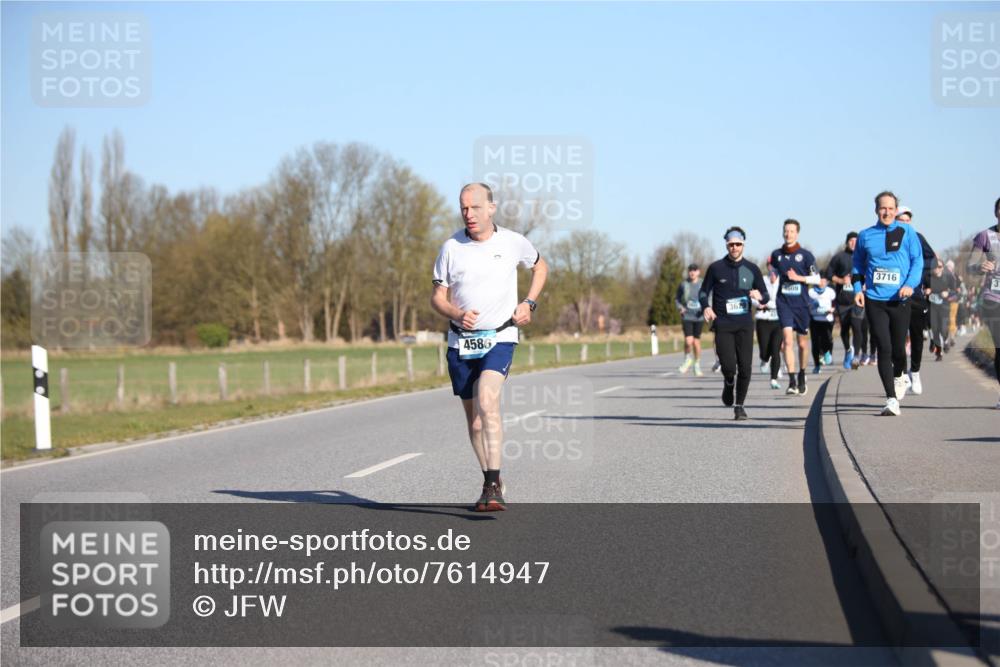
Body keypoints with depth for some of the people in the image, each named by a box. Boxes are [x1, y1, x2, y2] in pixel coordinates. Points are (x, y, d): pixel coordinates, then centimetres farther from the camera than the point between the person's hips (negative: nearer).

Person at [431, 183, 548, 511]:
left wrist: (528, 303, 6)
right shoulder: (451, 247, 1)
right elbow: (437, 296, 3)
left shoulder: (513, 243, 0)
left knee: (487, 403, -25)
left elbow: (540, 266, 21)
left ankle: (493, 486, -28)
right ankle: (492, 482, 27)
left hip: (500, 339, -3)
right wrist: (457, 315, -18)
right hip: (461, 342, 3)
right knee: (473, 418, 9)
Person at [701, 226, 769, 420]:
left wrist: (759, 296, -13)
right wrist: (706, 307, -10)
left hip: (744, 324, 1)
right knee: (729, 366, -13)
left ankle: (739, 406, 11)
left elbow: (765, 296, 11)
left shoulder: (752, 269, 7)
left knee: (745, 367, -6)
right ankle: (728, 384, 24)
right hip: (722, 324, -1)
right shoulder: (716, 268, 4)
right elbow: (704, 291, 10)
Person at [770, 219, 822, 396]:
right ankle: (792, 381, -18)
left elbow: (817, 278, -3)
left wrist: (798, 278, -14)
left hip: (802, 303, -1)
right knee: (788, 339, -15)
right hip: (784, 303, 1)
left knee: (803, 343, 10)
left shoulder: (805, 255, -2)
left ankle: (802, 376, 33)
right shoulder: (776, 255, 6)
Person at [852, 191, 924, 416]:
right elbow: (858, 266, 17)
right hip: (874, 300, 0)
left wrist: (910, 284, -14)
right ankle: (891, 399, -9)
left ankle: (898, 377, 43)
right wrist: (858, 289, 3)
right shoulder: (866, 236, 7)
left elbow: (917, 261, 1)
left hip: (899, 300, 0)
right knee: (884, 349, -9)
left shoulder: (907, 232, 3)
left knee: (898, 349, 8)